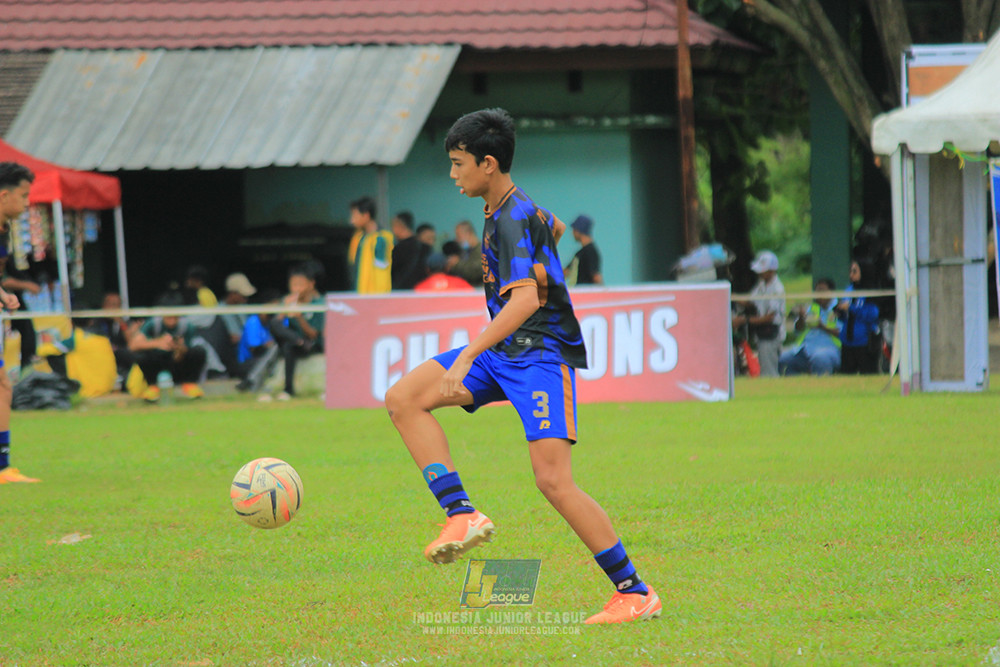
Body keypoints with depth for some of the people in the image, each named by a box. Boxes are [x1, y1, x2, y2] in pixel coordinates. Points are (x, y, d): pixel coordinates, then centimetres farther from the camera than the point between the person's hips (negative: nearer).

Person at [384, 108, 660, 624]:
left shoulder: (513, 222, -19)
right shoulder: (522, 209, 10)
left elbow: (525, 299, -34)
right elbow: (555, 229, 33)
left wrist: (467, 356, -40)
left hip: (542, 352, -10)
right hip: (505, 351, 10)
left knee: (553, 480, -18)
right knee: (403, 399, -4)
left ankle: (635, 593, -9)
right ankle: (463, 516, -9)